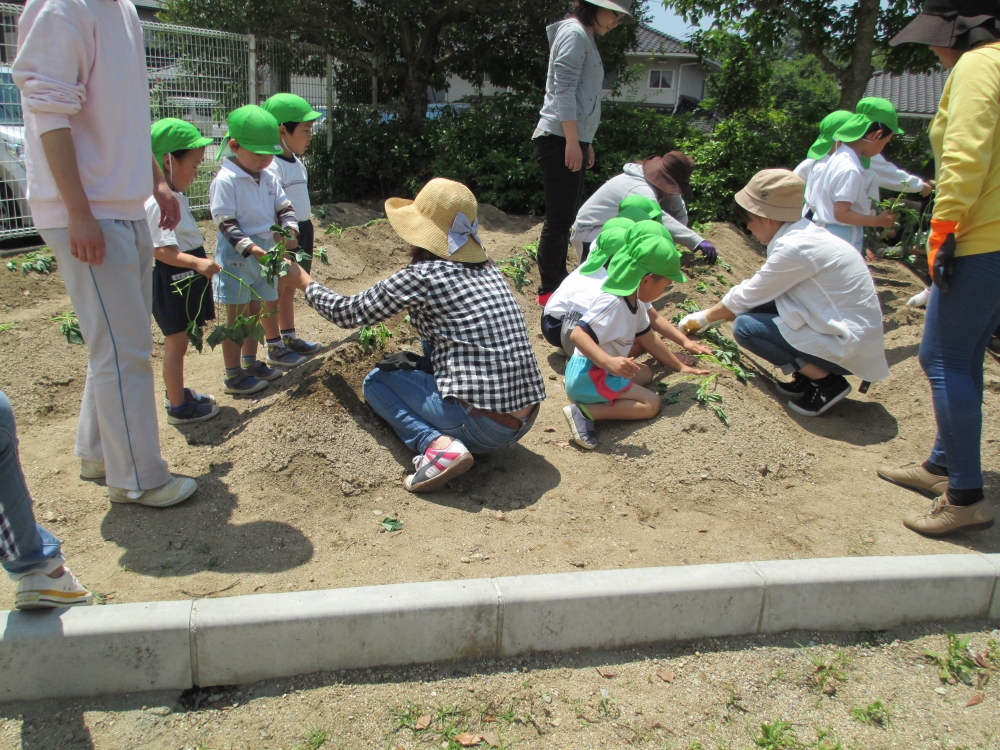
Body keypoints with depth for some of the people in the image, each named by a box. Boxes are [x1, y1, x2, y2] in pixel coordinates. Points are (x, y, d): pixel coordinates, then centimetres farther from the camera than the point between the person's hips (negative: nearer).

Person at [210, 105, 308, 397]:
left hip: (265, 253, 7)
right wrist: (250, 247, -29)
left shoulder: (268, 178, 6)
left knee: (256, 312, 16)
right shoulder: (225, 181, -16)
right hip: (236, 258, -7)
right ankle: (233, 376, 10)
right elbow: (226, 223, -19)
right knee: (238, 317, 0)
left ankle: (250, 362, 31)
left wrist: (290, 230, -9)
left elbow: (284, 207, 11)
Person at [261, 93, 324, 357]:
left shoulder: (298, 164, 13)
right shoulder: (272, 167, -18)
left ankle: (289, 336, 29)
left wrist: (309, 234, 24)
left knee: (289, 289, 18)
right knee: (277, 291, 0)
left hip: (301, 233, 9)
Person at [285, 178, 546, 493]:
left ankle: (436, 444, -5)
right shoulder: (488, 269, 10)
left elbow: (348, 313, 6)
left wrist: (304, 282, 22)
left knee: (377, 380, 15)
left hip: (482, 427, -7)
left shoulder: (422, 276, -9)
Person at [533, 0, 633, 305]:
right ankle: (548, 291, -1)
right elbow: (563, 90, -18)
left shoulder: (585, 37, 22)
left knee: (566, 218, 13)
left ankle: (559, 282, 21)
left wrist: (584, 142, 21)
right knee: (559, 218, -7)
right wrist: (572, 141, -21)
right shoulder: (574, 33, -8)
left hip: (572, 141, 10)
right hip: (560, 140, -10)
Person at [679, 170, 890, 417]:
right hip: (844, 325, 9)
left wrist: (704, 318, 5)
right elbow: (755, 293, 15)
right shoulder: (802, 233, 6)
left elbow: (745, 297, -11)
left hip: (851, 346, -9)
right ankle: (810, 372, 11)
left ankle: (827, 381, -6)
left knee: (745, 327, -15)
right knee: (756, 308, 5)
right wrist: (711, 315, 19)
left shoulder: (793, 248, -22)